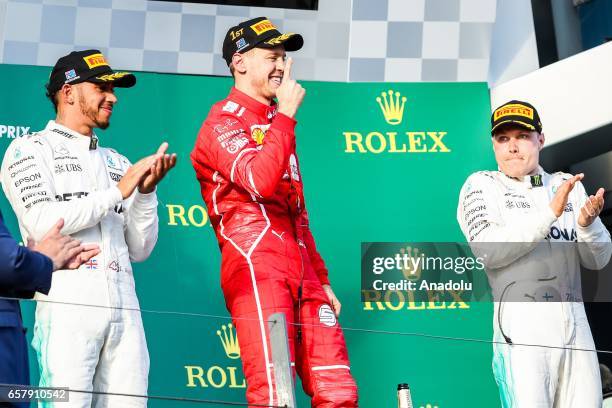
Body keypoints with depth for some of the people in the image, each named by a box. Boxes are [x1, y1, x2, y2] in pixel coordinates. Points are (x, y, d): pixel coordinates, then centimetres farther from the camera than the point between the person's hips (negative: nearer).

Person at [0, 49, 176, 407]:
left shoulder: (117, 162, 22)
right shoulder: (30, 149, 8)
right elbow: (43, 223, -10)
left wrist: (146, 192, 3)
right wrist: (118, 191, -5)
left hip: (124, 308, 5)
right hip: (67, 304, -5)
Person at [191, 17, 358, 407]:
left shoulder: (276, 124, 25)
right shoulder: (224, 120, 0)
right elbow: (261, 181, -20)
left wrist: (321, 279, 23)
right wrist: (286, 113, -10)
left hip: (301, 271, 8)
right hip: (255, 265, -8)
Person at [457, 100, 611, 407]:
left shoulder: (568, 186, 18)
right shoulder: (482, 185, 6)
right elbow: (487, 251, -11)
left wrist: (587, 223, -10)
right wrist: (550, 213, -18)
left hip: (576, 323, 5)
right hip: (522, 320, -4)